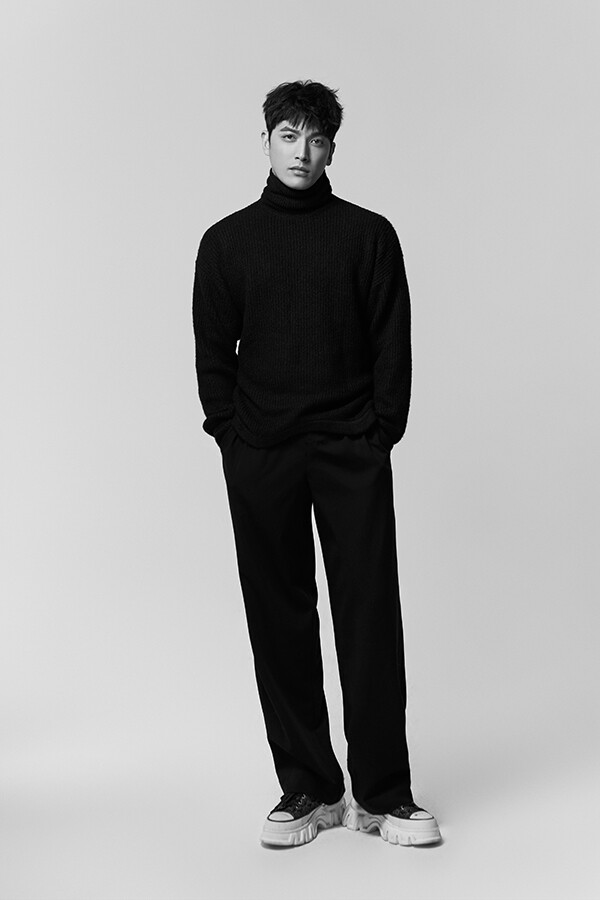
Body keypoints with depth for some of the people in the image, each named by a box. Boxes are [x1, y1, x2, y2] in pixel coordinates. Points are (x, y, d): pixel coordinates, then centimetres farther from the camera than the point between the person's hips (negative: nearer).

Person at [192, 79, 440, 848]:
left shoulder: (369, 235, 7)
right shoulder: (227, 241, 9)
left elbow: (392, 345, 4)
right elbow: (213, 352, 8)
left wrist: (382, 433, -5)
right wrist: (232, 438, -2)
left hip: (352, 450, -1)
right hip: (259, 459, 1)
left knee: (370, 614, -3)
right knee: (279, 621, 3)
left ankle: (382, 793, 6)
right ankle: (307, 789, 13)